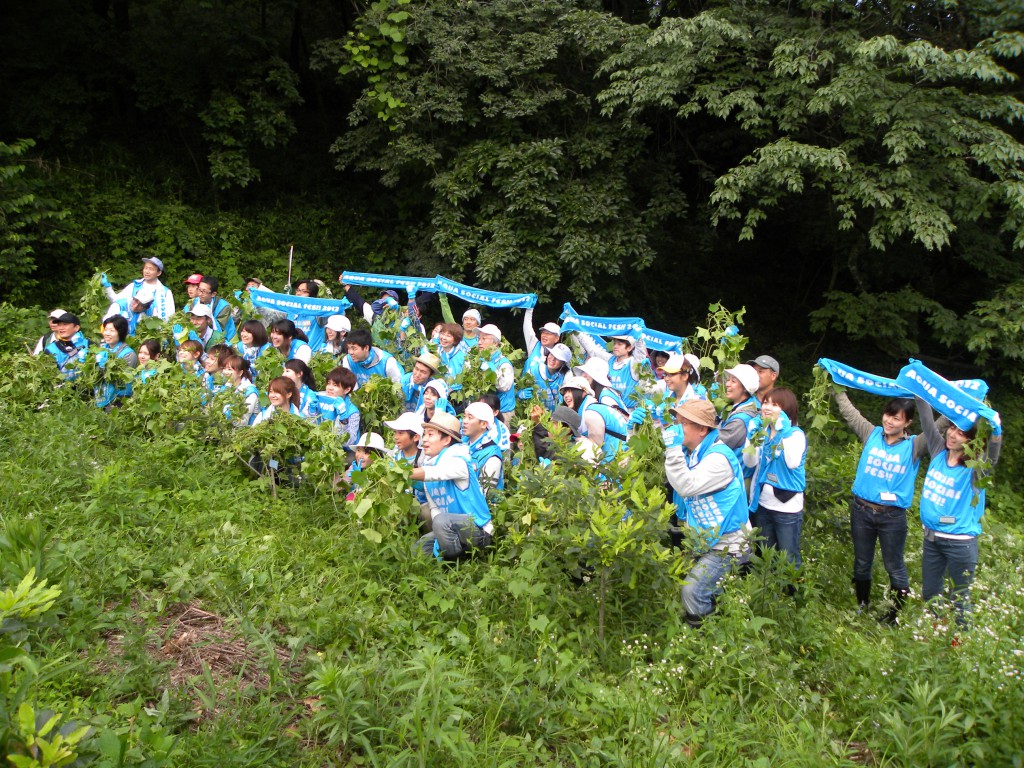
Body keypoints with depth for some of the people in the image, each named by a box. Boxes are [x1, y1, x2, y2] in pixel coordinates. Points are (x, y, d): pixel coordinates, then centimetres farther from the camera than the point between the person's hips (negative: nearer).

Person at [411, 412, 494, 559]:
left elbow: (433, 473, -37)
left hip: (479, 530, -8)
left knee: (441, 521, -34)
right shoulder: (429, 463, 8)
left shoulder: (458, 462, -15)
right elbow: (434, 507, 8)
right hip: (453, 530, 8)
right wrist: (439, 535, -9)